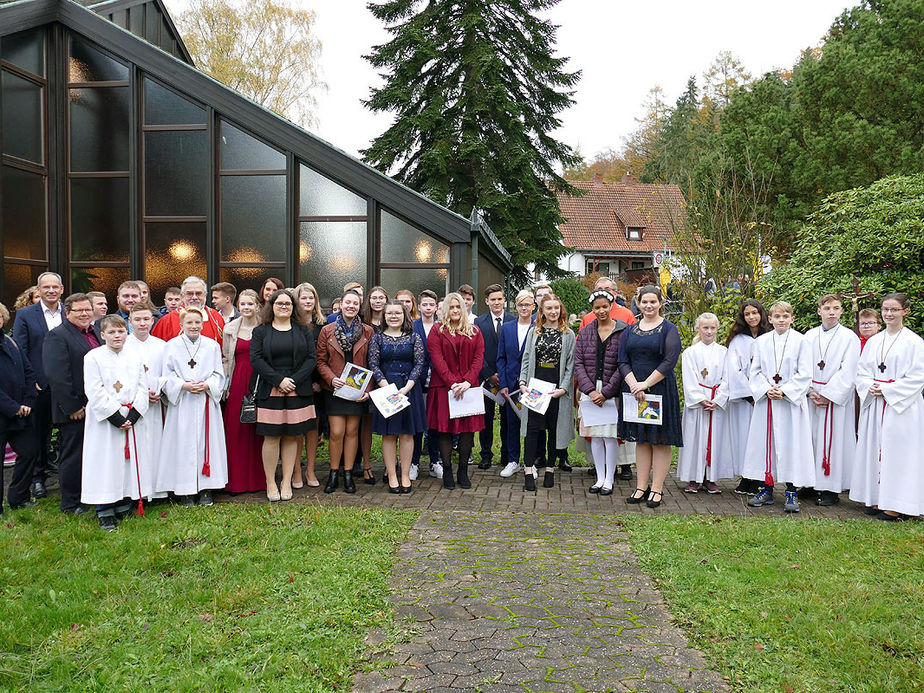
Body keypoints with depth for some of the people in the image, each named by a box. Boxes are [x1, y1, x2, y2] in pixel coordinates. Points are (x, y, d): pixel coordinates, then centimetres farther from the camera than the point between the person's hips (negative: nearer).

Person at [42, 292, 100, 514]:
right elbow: (57, 376, -18)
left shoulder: (95, 333, 14)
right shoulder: (57, 336, -11)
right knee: (72, 456, 3)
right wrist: (72, 407, -19)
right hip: (74, 410, -7)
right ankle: (71, 503, 15)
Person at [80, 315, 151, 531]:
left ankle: (124, 507, 22)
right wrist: (117, 418, -15)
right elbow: (95, 393, -10)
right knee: (106, 463, 0)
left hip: (133, 418, 4)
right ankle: (105, 513, 10)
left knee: (130, 462, 8)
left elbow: (143, 389, 5)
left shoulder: (135, 356, 8)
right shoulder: (93, 358, -4)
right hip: (105, 421, -4)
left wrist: (132, 417, -8)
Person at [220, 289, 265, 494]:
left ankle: (258, 478, 12)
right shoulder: (230, 329, 8)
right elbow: (225, 359, 10)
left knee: (257, 429, 1)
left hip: (259, 382, -1)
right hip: (237, 382, 2)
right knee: (235, 429, 2)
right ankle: (237, 480, 11)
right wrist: (225, 385, 4)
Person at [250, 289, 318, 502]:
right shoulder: (260, 331, 7)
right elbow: (256, 360, -3)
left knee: (292, 436, 4)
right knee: (271, 437, -1)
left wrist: (294, 380, -10)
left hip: (298, 391, 2)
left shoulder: (303, 331, 11)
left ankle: (287, 482, 13)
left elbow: (312, 358, 3)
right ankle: (270, 483, 8)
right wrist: (279, 380, -13)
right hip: (270, 392, -1)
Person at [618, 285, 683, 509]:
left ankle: (657, 489, 7)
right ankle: (641, 487, 14)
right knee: (641, 439, 9)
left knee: (661, 440, 1)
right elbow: (623, 362, 4)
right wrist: (634, 385, -12)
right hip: (634, 389, 4)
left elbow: (669, 361, -11)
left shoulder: (669, 329, -1)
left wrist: (645, 384, -16)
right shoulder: (630, 331, 10)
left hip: (661, 389, -4)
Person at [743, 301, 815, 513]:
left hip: (791, 402, -3)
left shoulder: (801, 341, 0)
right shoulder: (761, 341, 8)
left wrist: (784, 391, -14)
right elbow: (755, 371, 7)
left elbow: (805, 374, -4)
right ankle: (765, 489, 16)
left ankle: (792, 493, 6)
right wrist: (767, 390, -9)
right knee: (764, 443, 6)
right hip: (765, 401, 3)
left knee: (791, 444, -2)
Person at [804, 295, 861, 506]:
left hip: (837, 399, -4)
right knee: (811, 439, 6)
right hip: (811, 397, 4)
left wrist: (827, 395, -13)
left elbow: (848, 372, -8)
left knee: (834, 439, -2)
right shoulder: (809, 336, 9)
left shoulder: (849, 338, -2)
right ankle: (812, 485, 17)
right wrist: (810, 392, -6)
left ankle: (831, 488, 6)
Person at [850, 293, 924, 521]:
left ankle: (895, 506, 4)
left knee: (896, 451, -3)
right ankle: (876, 499, 17)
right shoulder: (873, 341, 12)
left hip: (901, 406, -6)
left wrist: (886, 389, -14)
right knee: (873, 449, 8)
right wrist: (869, 388, -6)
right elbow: (862, 371, 13)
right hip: (874, 405, 6)